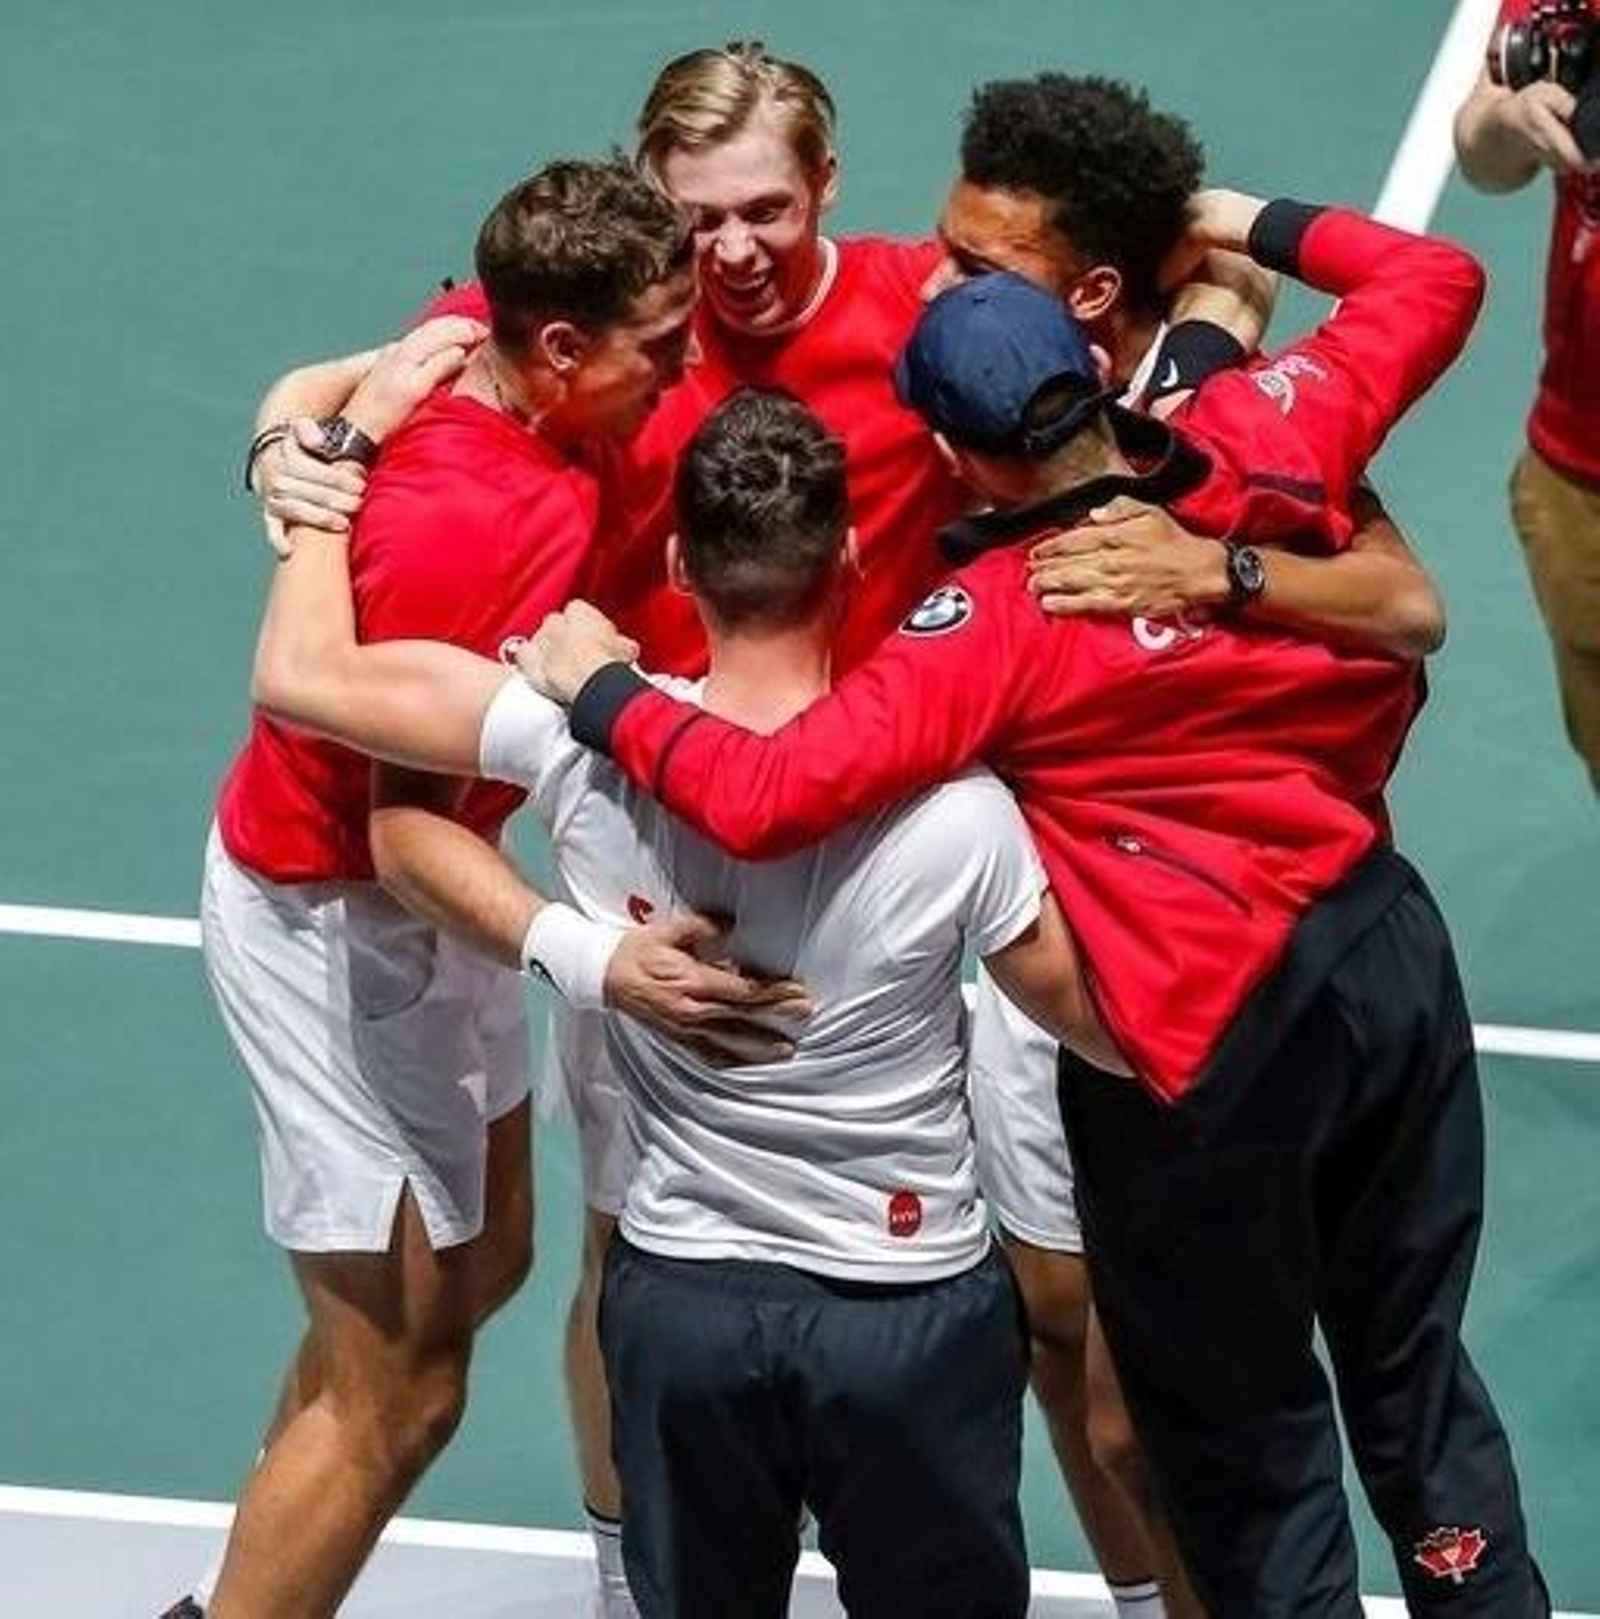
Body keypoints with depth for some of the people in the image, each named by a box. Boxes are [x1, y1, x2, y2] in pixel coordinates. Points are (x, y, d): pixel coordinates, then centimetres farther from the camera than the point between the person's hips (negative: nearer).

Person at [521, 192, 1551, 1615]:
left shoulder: (999, 622, -23)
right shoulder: (1263, 442, -8)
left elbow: (767, 798, -31)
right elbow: (1437, 282, 8)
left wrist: (602, 690, -16)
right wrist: (1251, 225, 15)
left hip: (1216, 1042, -6)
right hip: (1394, 948, 6)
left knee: (1243, 1423, 15)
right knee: (1412, 1358, 25)